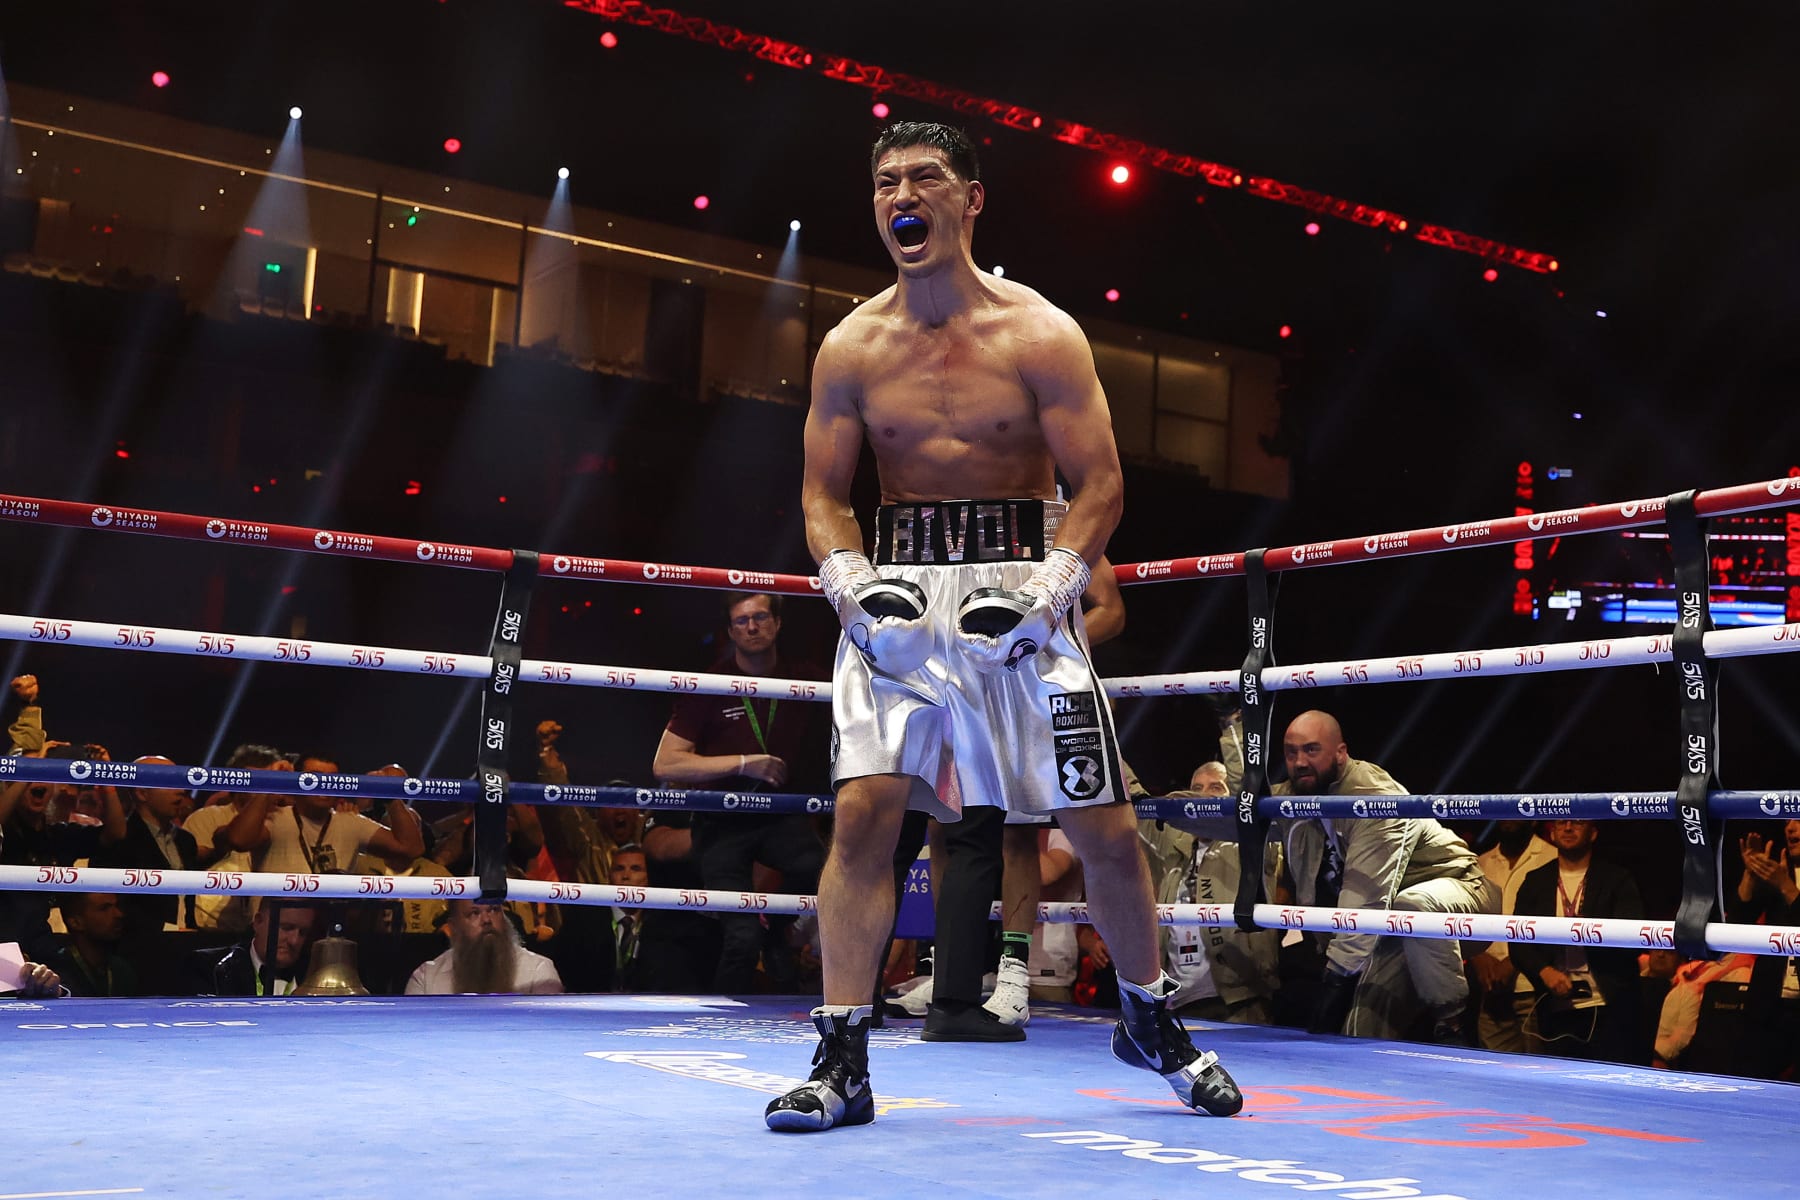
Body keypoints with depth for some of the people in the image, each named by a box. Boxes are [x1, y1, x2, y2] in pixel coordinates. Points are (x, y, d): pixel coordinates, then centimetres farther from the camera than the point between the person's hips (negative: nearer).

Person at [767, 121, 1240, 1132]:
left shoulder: (1042, 336, -3)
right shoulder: (851, 348, 4)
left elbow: (1100, 485, -5)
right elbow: (825, 493, 8)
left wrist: (1043, 591, -18)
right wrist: (849, 583, -11)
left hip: (1023, 583, -1)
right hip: (899, 587, 2)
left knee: (1104, 824, 1)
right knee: (864, 810, -12)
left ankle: (1152, 1024, 25)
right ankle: (842, 1065, -2)